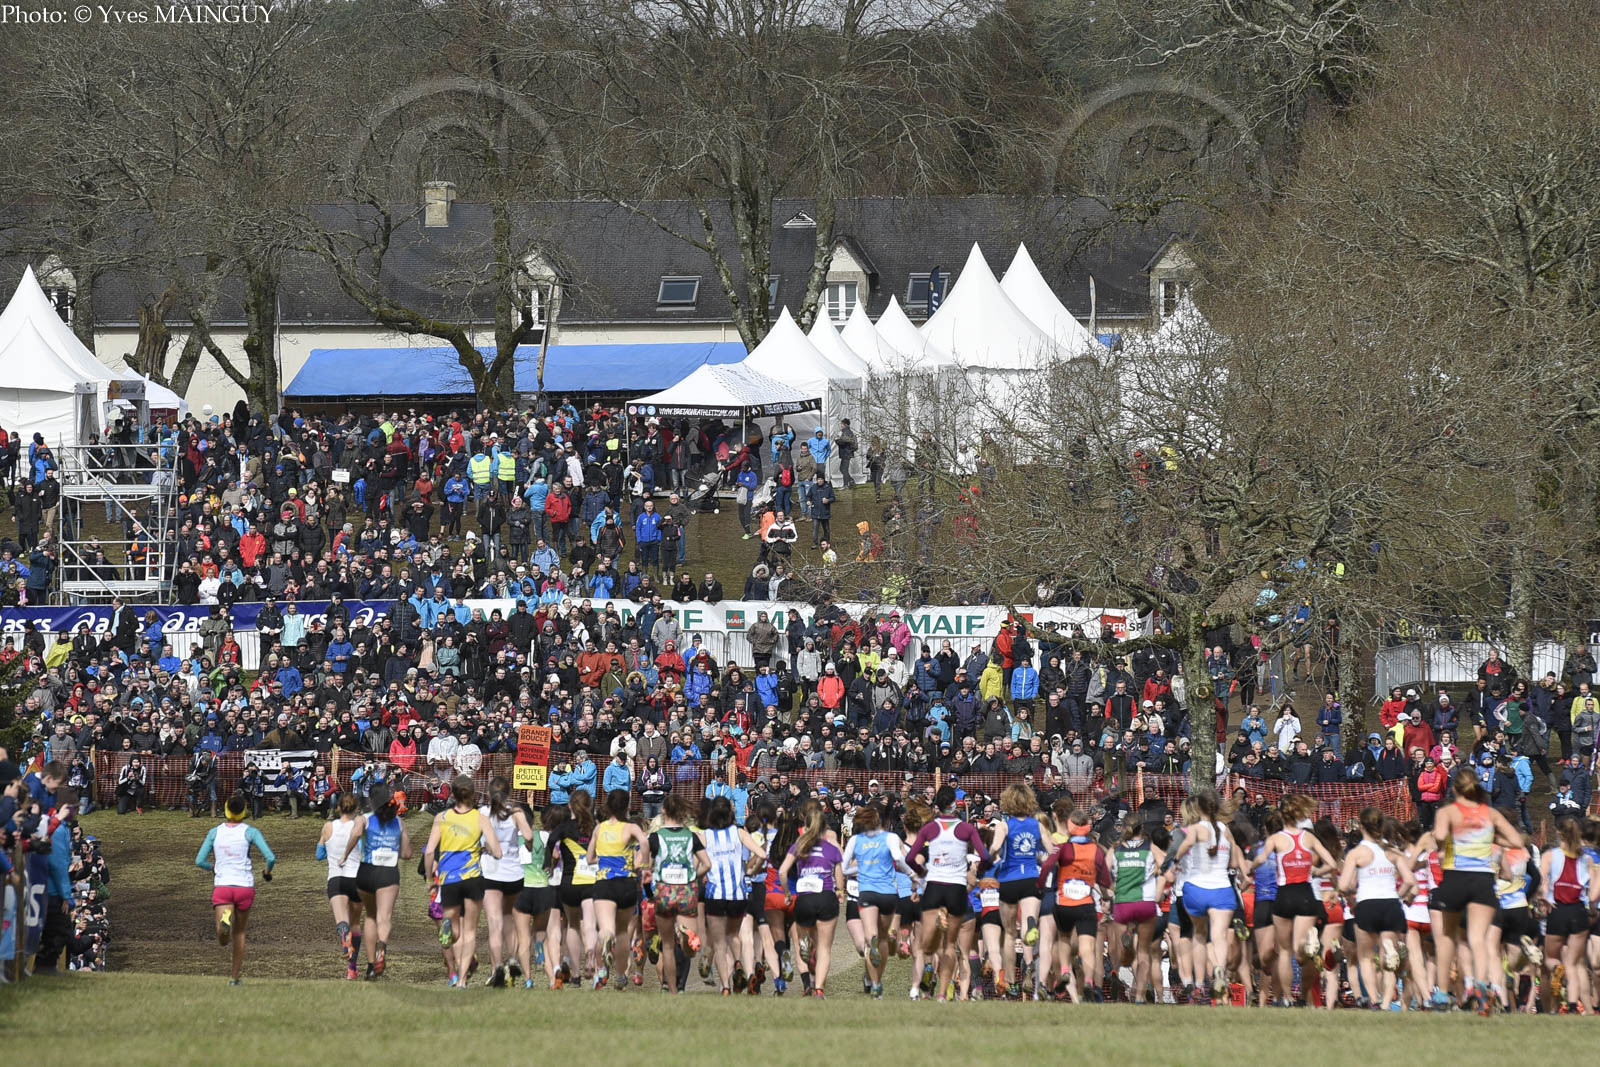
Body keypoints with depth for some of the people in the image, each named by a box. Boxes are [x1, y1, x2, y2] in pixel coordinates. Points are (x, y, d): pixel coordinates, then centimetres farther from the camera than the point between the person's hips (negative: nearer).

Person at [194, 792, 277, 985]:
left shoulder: (215, 832, 7)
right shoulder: (250, 832, 1)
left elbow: (199, 861, 6)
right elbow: (270, 858, -7)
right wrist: (267, 871, 15)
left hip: (222, 888, 0)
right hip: (245, 886, 0)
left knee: (223, 940, -9)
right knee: (239, 933, 21)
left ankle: (224, 920, -43)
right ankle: (234, 976, 25)